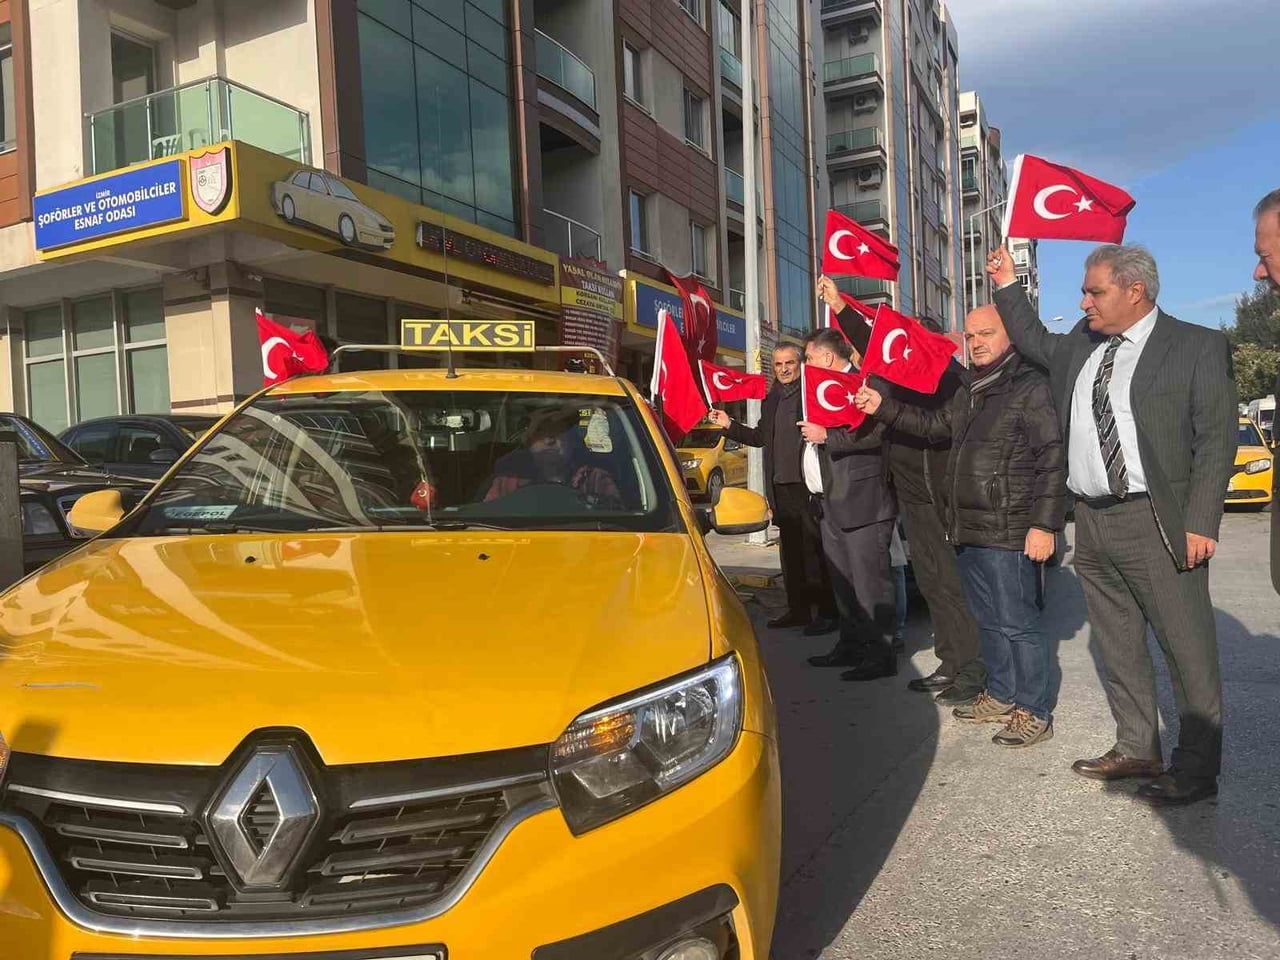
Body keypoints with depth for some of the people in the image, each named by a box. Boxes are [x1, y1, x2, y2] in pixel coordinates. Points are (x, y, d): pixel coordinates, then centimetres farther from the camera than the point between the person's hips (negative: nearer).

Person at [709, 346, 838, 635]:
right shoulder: (771, 399, 16)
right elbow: (760, 436, 25)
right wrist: (729, 425, 16)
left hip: (809, 485, -8)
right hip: (781, 486, 8)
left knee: (816, 550, -2)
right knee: (790, 550, 14)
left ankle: (827, 612, 7)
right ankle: (798, 609, 24)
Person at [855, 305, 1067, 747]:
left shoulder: (1031, 387, -10)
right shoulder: (971, 391, 16)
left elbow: (1052, 462, -15)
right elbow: (934, 424, 26)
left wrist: (1044, 524, -19)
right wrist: (883, 407, 14)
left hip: (1008, 534, -9)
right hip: (968, 531, 9)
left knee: (1017, 624, -2)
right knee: (989, 621, 18)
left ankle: (1034, 713, 11)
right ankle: (1000, 697, 31)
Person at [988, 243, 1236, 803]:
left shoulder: (1197, 346, -4)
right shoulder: (1080, 345, 12)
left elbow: (1217, 438, -8)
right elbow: (1035, 343, 32)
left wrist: (1200, 523, -15)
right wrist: (1007, 288, 20)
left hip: (1156, 524, -6)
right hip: (1091, 522, 6)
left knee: (1187, 649, 1)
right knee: (1117, 646, 14)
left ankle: (1196, 771, 12)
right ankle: (1137, 749, 28)